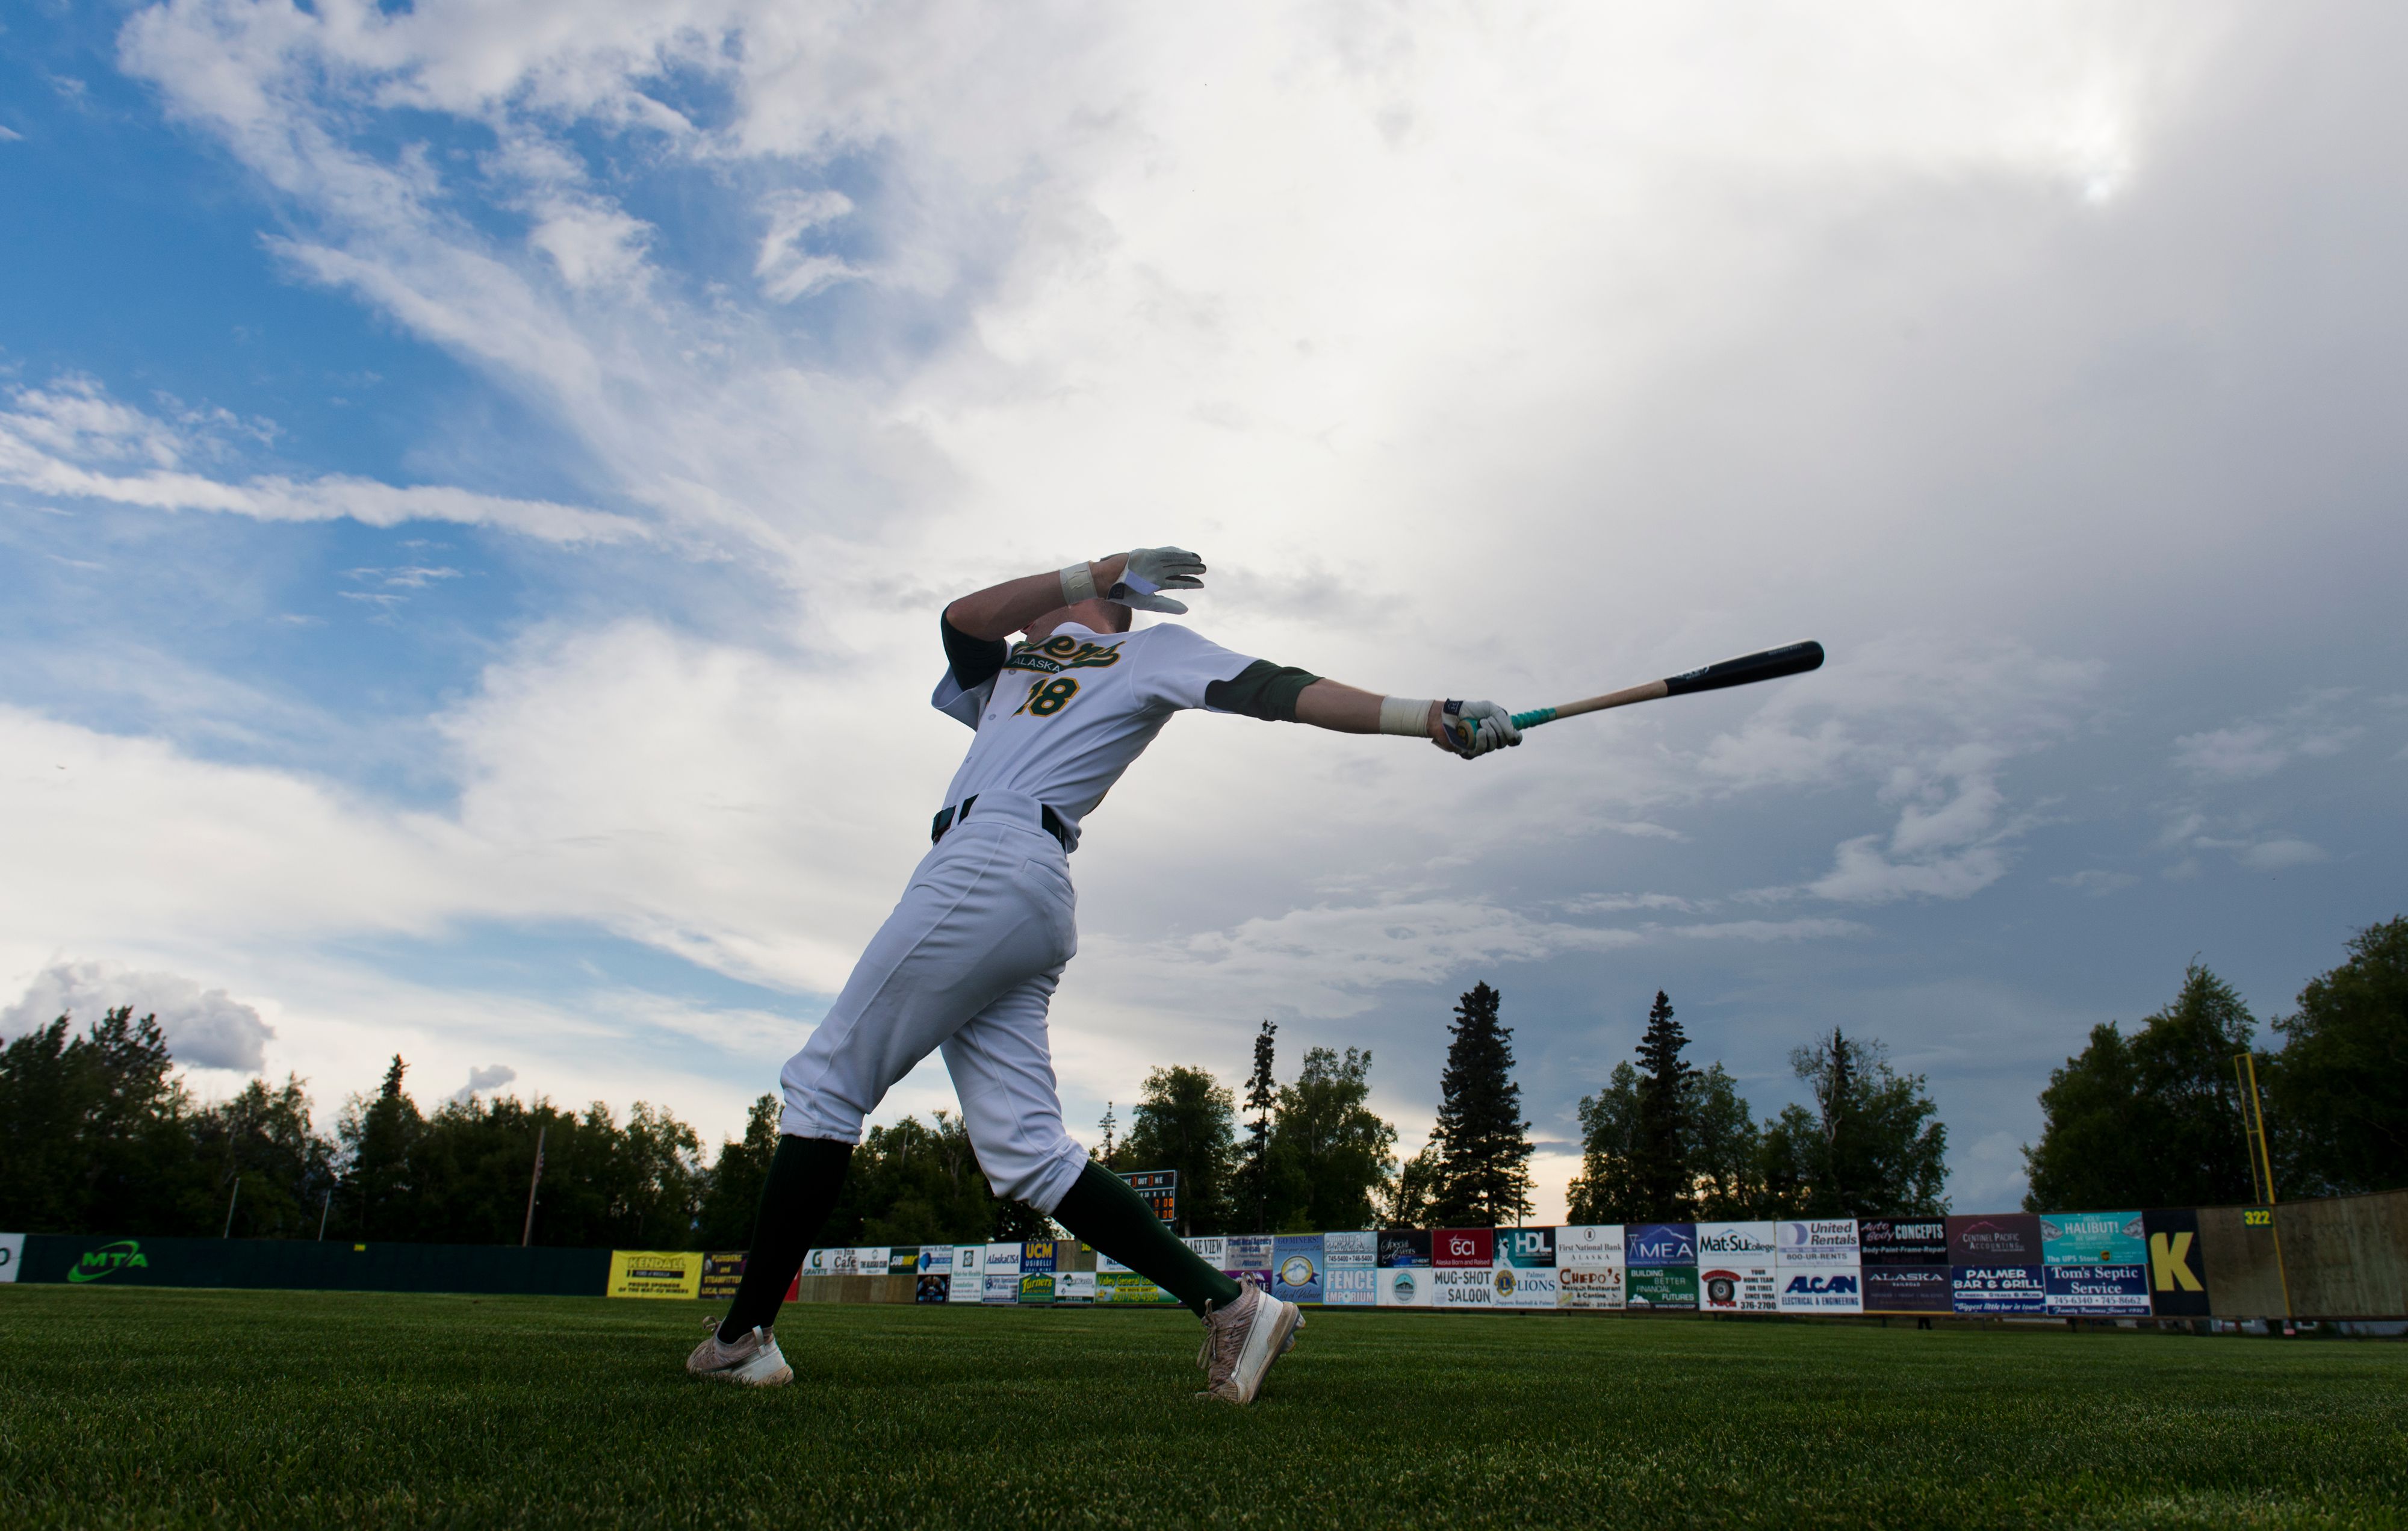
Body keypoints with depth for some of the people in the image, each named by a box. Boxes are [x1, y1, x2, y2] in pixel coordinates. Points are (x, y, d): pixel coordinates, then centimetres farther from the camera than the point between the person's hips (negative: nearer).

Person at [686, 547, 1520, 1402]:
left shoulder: (1152, 648, 14)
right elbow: (962, 618, 16)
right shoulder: (1006, 673, 35)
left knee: (827, 1081, -2)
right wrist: (1107, 570, 10)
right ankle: (1229, 1307, -4)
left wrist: (1431, 718, -10)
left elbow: (1272, 691, 2)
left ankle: (745, 1336, 5)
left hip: (989, 871, -8)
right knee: (1025, 1154, -1)